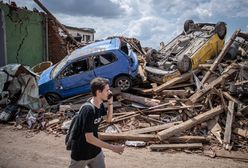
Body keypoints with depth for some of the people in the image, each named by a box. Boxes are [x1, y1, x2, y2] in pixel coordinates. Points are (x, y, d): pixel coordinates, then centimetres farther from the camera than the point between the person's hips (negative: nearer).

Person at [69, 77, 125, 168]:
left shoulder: (100, 104, -6)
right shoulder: (88, 110, -31)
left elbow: (108, 119, 9)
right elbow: (89, 138, -30)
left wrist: (110, 103, -7)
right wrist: (113, 148, -27)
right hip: (81, 152, -6)